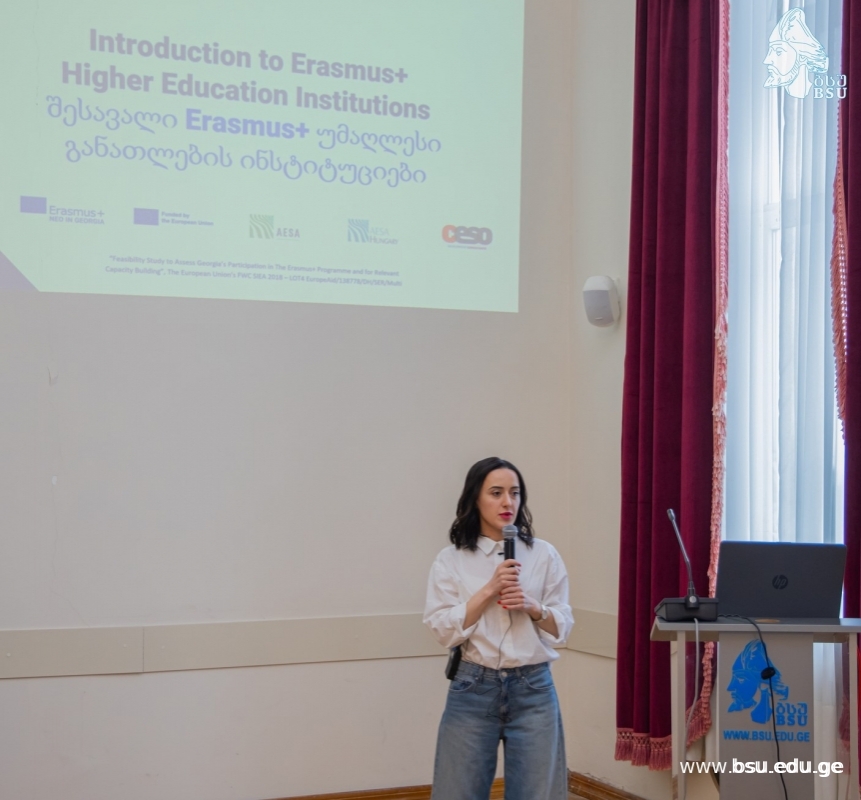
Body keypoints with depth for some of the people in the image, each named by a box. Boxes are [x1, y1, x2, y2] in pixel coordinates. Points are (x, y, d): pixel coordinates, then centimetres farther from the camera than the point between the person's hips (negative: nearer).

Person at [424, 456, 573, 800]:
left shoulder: (544, 555, 4)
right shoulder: (450, 560, 0)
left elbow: (562, 627, 5)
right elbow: (444, 630, -8)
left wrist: (532, 607, -14)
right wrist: (490, 590, -16)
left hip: (534, 689, 1)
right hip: (473, 688, -1)